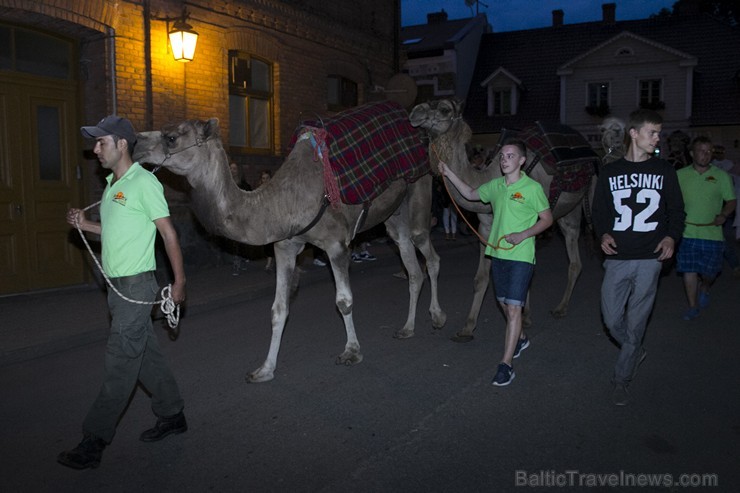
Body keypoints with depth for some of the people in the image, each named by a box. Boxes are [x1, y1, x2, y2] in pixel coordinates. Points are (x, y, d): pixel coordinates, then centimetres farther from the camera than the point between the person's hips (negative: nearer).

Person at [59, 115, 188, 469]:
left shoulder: (144, 183, -12)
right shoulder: (112, 184, 15)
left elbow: (168, 233, -12)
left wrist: (179, 281, -13)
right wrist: (86, 224, 7)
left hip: (137, 284, -9)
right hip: (116, 284, 9)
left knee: (120, 362, -4)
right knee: (145, 354, 15)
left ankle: (94, 442, 2)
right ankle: (172, 416, 28)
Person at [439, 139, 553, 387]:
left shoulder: (532, 188, -10)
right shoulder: (495, 186, 6)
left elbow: (547, 219, -3)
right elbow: (471, 194, 23)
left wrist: (523, 234, -17)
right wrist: (449, 173, 15)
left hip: (521, 256, -6)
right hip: (498, 253, 6)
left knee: (513, 308, -8)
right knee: (504, 303, 18)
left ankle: (506, 365, -3)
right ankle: (520, 338, 45)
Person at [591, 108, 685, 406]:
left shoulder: (664, 171, 6)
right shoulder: (610, 172, 7)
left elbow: (676, 210, 10)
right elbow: (599, 210, 12)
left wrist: (671, 236, -8)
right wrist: (603, 234, -6)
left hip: (650, 259, -1)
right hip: (617, 258, 1)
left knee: (636, 322, 1)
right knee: (612, 319, 3)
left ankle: (622, 379, 15)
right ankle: (635, 352, 34)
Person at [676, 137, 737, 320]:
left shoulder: (722, 176, 3)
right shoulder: (680, 175, 4)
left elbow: (731, 201, 7)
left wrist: (723, 215, -12)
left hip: (712, 234, 0)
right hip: (687, 233, 0)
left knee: (709, 271, 4)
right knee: (689, 271, 1)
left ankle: (704, 289, 38)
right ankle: (693, 307, 15)